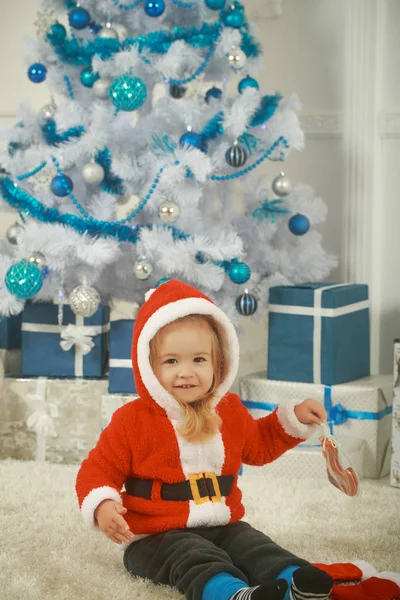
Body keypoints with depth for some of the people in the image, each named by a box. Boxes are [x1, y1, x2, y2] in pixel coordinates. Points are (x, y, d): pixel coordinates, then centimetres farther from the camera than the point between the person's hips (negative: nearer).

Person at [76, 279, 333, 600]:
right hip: (157, 536, -5)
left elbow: (260, 444, 29)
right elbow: (99, 468, -4)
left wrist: (294, 418, 17)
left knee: (254, 545, -20)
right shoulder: (133, 420, -7)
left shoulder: (230, 411, 10)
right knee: (193, 559, -33)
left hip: (223, 527, 6)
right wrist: (102, 506, -25)